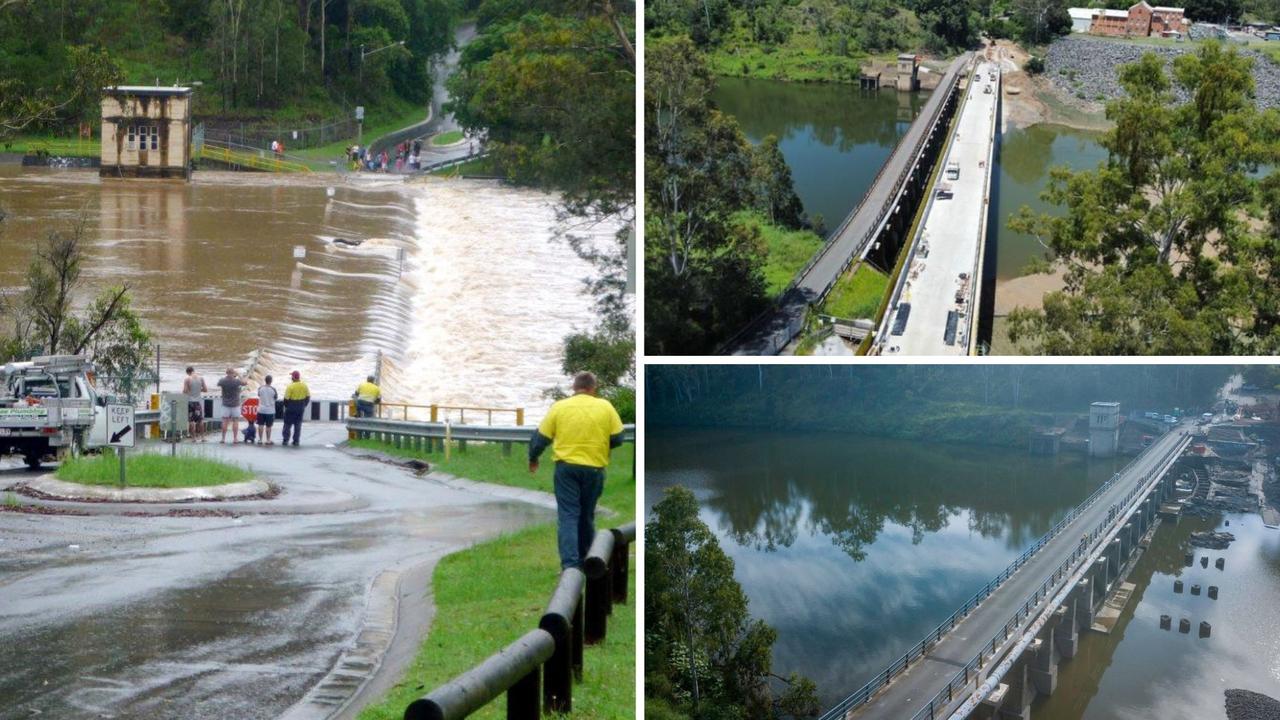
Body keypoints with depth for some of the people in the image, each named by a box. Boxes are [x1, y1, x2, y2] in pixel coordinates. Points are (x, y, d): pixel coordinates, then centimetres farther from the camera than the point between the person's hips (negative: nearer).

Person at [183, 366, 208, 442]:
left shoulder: (187, 379, -9)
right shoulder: (201, 378, 0)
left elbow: (185, 391, -13)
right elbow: (205, 390, 3)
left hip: (190, 401, -3)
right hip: (198, 401, 3)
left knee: (191, 421, 2)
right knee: (200, 420, 12)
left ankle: (193, 438, 0)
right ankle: (202, 437, 14)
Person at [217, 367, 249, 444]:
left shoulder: (223, 381, -9)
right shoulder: (237, 381, -14)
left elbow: (218, 384, 14)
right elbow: (245, 383, 4)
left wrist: (225, 376, 17)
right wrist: (238, 376, 10)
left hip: (225, 404, 1)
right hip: (235, 404, -1)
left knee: (224, 421, 5)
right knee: (235, 421, 5)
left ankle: (223, 438, 4)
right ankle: (235, 438, 4)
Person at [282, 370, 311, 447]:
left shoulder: (290, 386, -17)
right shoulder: (304, 386, -1)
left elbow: (286, 398, -14)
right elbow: (308, 397, 5)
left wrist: (286, 406, 4)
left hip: (291, 408, -4)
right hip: (301, 408, 4)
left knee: (288, 424, 8)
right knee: (298, 425, 11)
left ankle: (285, 440, 8)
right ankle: (296, 441, 11)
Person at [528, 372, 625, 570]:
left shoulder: (559, 407, 0)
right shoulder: (605, 407, 0)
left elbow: (541, 438, 2)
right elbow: (617, 438, 1)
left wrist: (533, 459, 20)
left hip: (566, 467, -1)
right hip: (594, 468, 1)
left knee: (568, 515, -1)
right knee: (587, 516, 16)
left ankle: (570, 563, -14)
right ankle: (585, 558, 28)